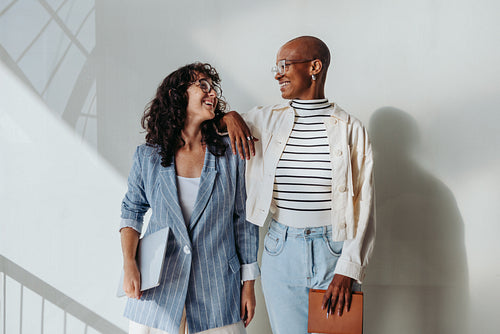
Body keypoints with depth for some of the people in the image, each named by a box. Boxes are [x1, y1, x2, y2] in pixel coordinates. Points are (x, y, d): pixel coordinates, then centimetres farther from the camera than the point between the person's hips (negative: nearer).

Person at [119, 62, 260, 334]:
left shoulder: (230, 155, -2)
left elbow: (244, 220, 2)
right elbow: (132, 210, 10)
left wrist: (249, 285, 2)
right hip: (158, 285, 1)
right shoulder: (147, 157, 0)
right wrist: (129, 264, -5)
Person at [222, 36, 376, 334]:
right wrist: (230, 117, -3)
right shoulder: (265, 120, 6)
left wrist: (348, 270, -12)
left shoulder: (351, 129, -2)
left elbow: (363, 206, -4)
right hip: (281, 251, 2)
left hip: (333, 251, -2)